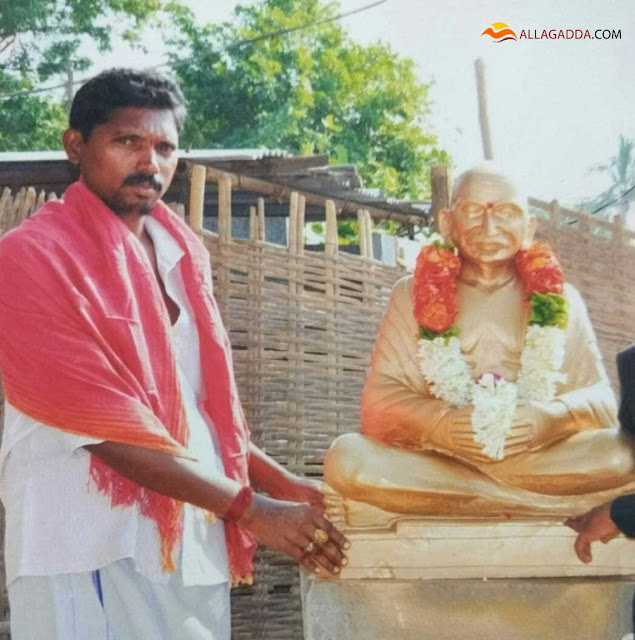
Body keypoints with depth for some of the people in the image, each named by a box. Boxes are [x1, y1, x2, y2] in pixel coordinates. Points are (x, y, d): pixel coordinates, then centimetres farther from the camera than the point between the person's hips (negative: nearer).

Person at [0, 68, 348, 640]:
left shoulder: (184, 253, 12)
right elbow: (106, 423, -17)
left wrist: (283, 483, 4)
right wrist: (252, 509, -17)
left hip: (195, 542, 6)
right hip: (92, 551, -6)